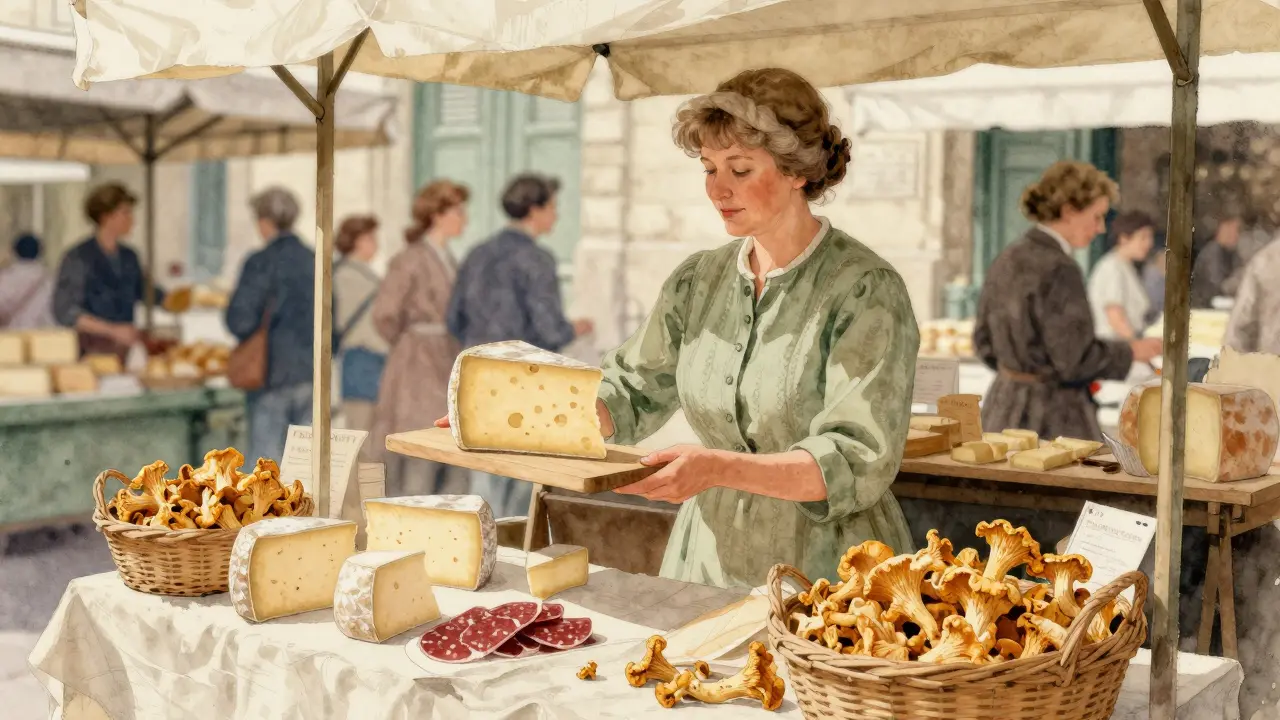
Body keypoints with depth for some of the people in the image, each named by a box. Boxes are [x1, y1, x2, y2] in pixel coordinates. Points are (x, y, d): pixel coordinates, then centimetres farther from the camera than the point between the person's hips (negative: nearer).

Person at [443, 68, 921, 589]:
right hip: (707, 562, 5)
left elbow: (859, 461, -17)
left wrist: (721, 468, -30)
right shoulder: (698, 281, 9)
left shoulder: (866, 290, -10)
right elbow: (631, 394, 15)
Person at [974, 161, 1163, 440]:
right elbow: (1075, 360, -18)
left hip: (1003, 408, 9)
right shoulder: (1059, 270, -16)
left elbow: (985, 343, 14)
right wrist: (1130, 352, -4)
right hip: (1052, 415, -9)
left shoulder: (1007, 259, 9)